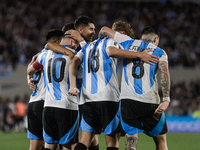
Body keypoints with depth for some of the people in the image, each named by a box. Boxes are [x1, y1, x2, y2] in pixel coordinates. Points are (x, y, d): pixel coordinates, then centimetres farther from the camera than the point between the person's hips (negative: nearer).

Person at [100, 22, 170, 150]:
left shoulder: (128, 43, 15)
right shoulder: (159, 52, 11)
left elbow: (104, 29, 22)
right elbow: (164, 74, -7)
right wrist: (166, 100, -16)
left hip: (127, 99, 1)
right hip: (150, 101, -1)